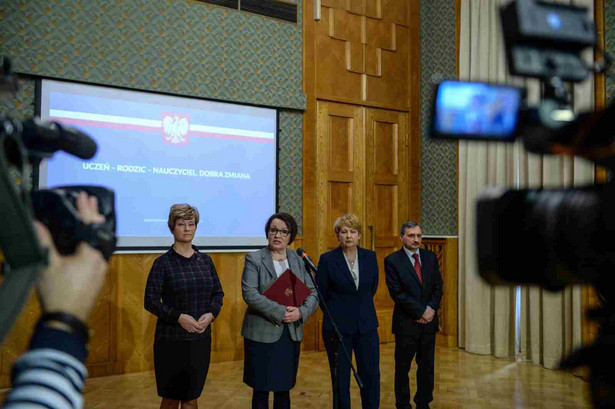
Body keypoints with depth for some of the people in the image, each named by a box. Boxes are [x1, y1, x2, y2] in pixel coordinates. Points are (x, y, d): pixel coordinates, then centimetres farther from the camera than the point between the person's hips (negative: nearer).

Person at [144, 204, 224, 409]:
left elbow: (218, 293, 9)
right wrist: (178, 317, -20)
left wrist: (211, 314, -10)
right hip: (171, 340, -3)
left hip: (201, 338, 3)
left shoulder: (205, 260, 5)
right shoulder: (163, 263, -7)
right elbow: (151, 301, -9)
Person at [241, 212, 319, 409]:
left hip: (292, 334, 3)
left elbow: (312, 293, 4)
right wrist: (280, 312, -21)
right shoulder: (254, 259, -4)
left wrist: (301, 312, -15)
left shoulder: (299, 261, 8)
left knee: (284, 390, 12)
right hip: (262, 334, -3)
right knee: (261, 390, 6)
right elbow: (249, 293, -16)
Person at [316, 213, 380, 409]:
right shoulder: (327, 259, -7)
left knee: (371, 374, 6)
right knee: (340, 378, 7)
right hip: (338, 326, -3)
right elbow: (320, 294, 0)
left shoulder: (370, 256, 3)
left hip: (366, 324, 3)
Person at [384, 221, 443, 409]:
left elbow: (438, 286, 7)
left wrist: (431, 309, -8)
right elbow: (397, 293, -13)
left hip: (428, 321, 4)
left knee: (427, 366, 12)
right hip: (406, 323, -4)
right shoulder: (392, 260, -8)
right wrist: (421, 311, -13)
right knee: (403, 366, 7)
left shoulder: (430, 258, 7)